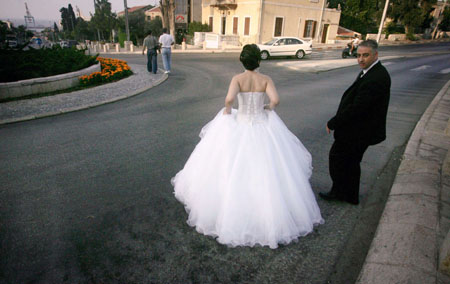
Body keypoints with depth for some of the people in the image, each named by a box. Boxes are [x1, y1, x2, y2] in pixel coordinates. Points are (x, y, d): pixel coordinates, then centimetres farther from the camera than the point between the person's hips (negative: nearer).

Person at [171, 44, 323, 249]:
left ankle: (232, 210, 27)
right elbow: (275, 100, -18)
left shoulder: (238, 78, -10)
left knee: (234, 169, 14)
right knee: (265, 170, 16)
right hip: (262, 127, 2)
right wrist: (268, 107, 5)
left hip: (240, 127, -1)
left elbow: (229, 98, -27)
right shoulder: (266, 79, -5)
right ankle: (268, 211, 32)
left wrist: (227, 109, -5)